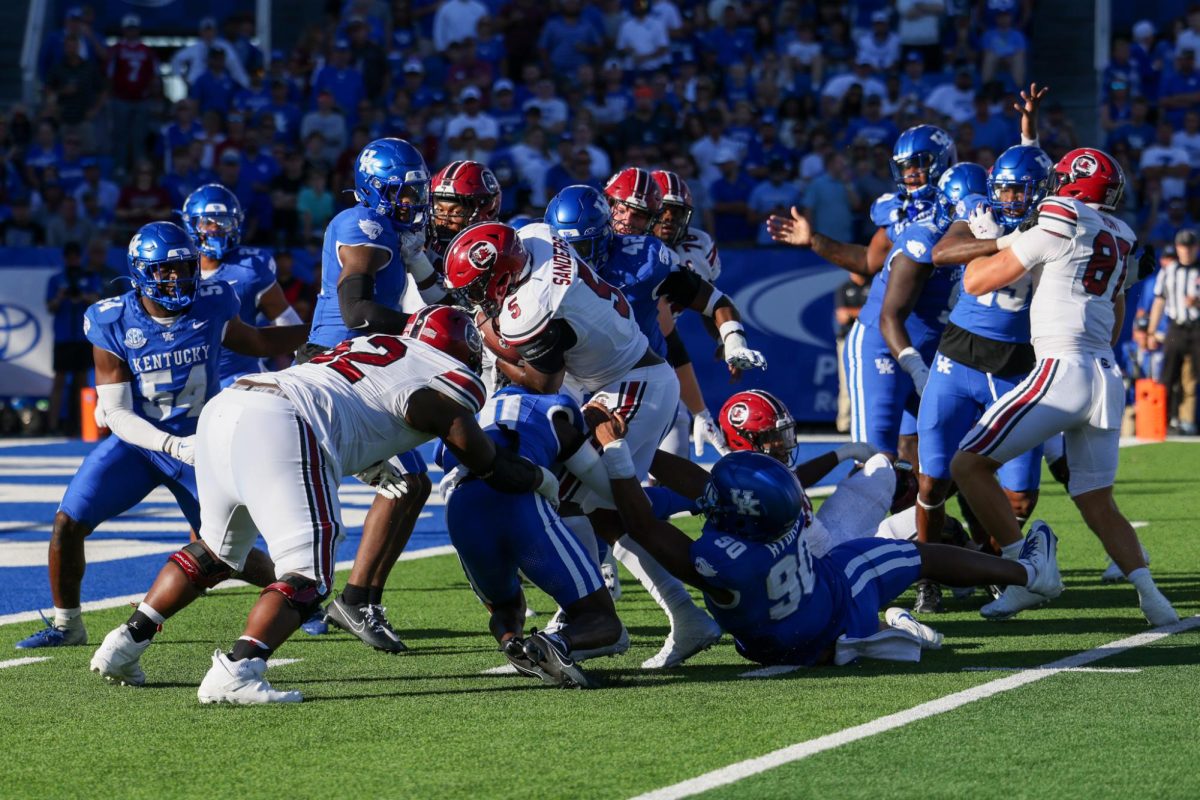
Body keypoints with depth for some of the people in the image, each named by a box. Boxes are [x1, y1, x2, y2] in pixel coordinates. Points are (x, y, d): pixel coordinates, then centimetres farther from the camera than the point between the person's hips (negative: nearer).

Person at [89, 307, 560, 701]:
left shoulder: (372, 344, 30)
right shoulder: (451, 383, 9)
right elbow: (493, 469, 18)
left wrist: (373, 468, 52)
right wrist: (541, 480, 36)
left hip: (224, 406, 8)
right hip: (278, 429, -8)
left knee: (216, 552, 26)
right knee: (307, 576, -8)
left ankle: (125, 642, 25)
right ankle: (235, 674, -26)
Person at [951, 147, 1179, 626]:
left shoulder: (1062, 222, -6)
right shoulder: (1119, 238, 17)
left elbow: (976, 282, -1)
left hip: (1063, 369, -8)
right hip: (1106, 375, 8)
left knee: (969, 465, -4)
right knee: (1097, 502, 14)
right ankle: (1150, 596, -5)